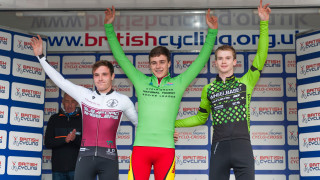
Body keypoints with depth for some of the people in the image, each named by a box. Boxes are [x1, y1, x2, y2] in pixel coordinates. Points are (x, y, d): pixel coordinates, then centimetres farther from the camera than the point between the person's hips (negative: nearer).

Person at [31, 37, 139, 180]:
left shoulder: (123, 100, 6)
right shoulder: (84, 95, 10)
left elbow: (138, 121, 20)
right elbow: (60, 80, 13)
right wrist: (40, 56, 13)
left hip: (109, 158, -1)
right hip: (85, 156, 1)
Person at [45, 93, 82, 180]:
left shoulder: (82, 118, 6)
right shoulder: (54, 119, 12)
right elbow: (47, 143, 4)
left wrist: (75, 138, -21)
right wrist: (65, 139, -14)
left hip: (76, 167, -2)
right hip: (58, 167, 2)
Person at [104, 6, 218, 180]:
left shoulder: (178, 83, 9)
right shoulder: (141, 82, 11)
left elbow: (202, 59, 12)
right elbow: (120, 57, 14)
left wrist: (212, 32, 9)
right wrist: (109, 27, 13)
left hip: (166, 148, 0)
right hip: (140, 146, 0)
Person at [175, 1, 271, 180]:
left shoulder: (245, 83, 10)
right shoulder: (209, 89, 16)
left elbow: (261, 56, 1)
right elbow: (201, 118, 25)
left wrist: (264, 23, -4)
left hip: (242, 145, -2)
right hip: (219, 146, 2)